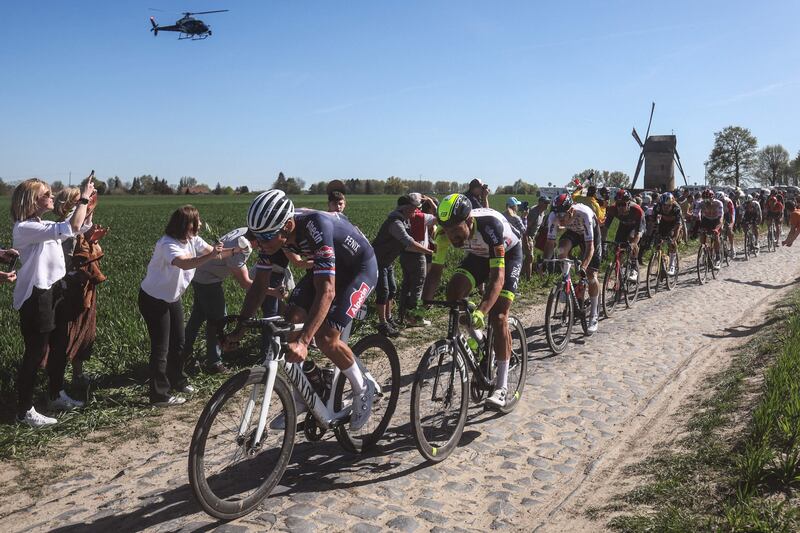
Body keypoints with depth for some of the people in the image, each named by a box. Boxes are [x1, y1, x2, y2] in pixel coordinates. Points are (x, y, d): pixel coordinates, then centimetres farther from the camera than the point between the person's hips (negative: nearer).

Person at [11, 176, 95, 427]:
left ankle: (57, 396, 36)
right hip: (36, 297, -9)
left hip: (54, 292, 9)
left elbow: (83, 226, 14)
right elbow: (72, 228, -31)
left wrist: (88, 201, -2)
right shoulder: (25, 228, -20)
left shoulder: (45, 225, 8)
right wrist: (83, 197, -24)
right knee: (36, 353, 0)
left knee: (59, 347, 19)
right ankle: (25, 411, 14)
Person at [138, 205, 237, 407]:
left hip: (172, 298, 9)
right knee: (160, 347, -4)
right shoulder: (168, 245, -30)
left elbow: (213, 252, -8)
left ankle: (177, 381, 35)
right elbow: (185, 263, -48)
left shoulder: (192, 240, -4)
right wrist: (209, 256, -62)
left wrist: (235, 250, -21)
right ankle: (160, 394, 6)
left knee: (178, 342, 17)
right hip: (153, 300, -9)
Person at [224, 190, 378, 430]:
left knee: (326, 338, -19)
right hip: (326, 266, 7)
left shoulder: (316, 228, -38)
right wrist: (239, 329, -15)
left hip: (360, 267, -7)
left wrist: (303, 341, -51)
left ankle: (363, 389, 7)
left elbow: (326, 291, -43)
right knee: (291, 320, -9)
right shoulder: (272, 232, -17)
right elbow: (259, 284, -7)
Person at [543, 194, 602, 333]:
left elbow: (590, 246, -42)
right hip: (573, 232, 3)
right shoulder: (554, 216, -30)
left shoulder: (584, 214, -41)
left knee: (591, 275, -10)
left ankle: (594, 317, 2)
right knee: (562, 248, -32)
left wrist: (583, 267, -54)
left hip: (591, 233, -3)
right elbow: (550, 242, -23)